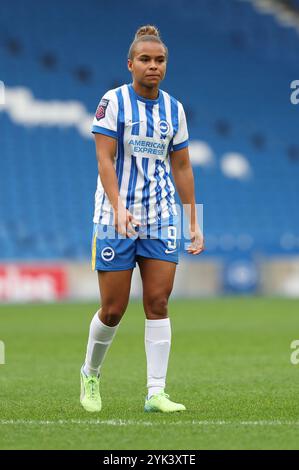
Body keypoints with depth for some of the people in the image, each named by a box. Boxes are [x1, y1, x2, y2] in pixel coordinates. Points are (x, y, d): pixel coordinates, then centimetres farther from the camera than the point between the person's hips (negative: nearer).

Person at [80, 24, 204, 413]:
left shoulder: (174, 110, 8)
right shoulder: (113, 102, -5)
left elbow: (181, 167, 13)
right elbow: (105, 159, -11)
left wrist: (194, 223, 10)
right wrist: (118, 207, -25)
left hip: (161, 219, 4)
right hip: (116, 219, -4)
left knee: (158, 304, -4)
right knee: (113, 310, -1)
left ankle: (156, 393, -4)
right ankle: (90, 374, 25)